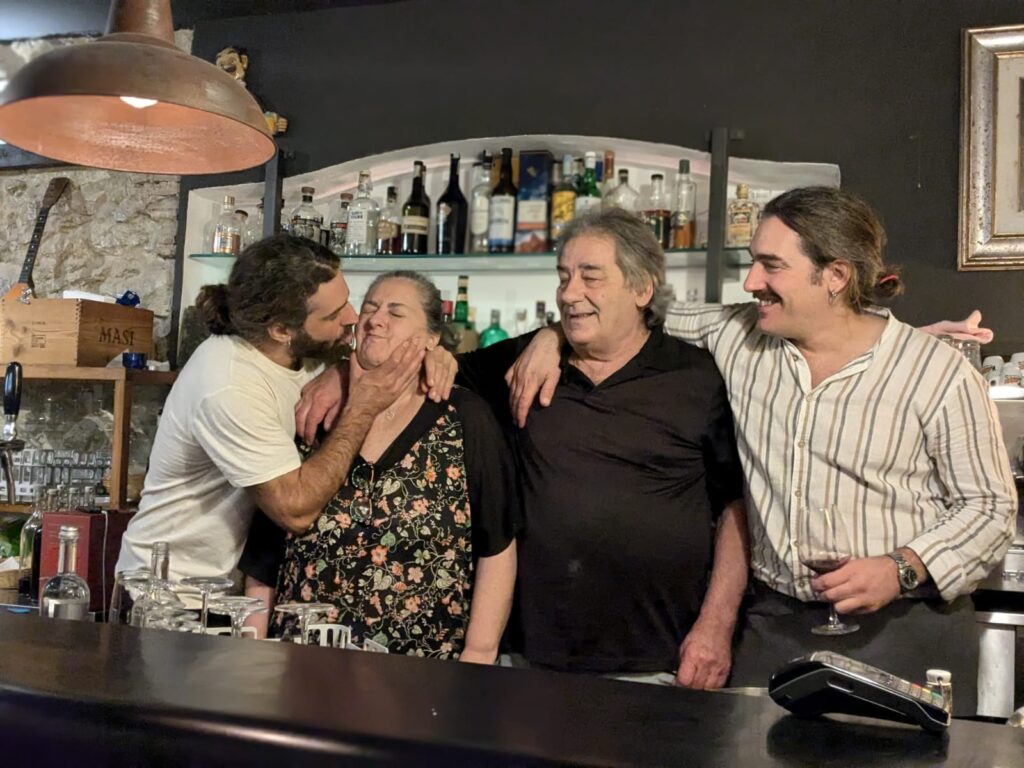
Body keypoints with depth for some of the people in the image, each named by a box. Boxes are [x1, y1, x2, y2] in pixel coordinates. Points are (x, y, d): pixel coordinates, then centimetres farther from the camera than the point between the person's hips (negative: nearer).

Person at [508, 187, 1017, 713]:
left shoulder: (939, 373, -8)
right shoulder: (738, 338, 1)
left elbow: (990, 506, -2)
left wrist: (903, 569, -17)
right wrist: (555, 336, -4)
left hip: (903, 629, -2)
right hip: (773, 625, 3)